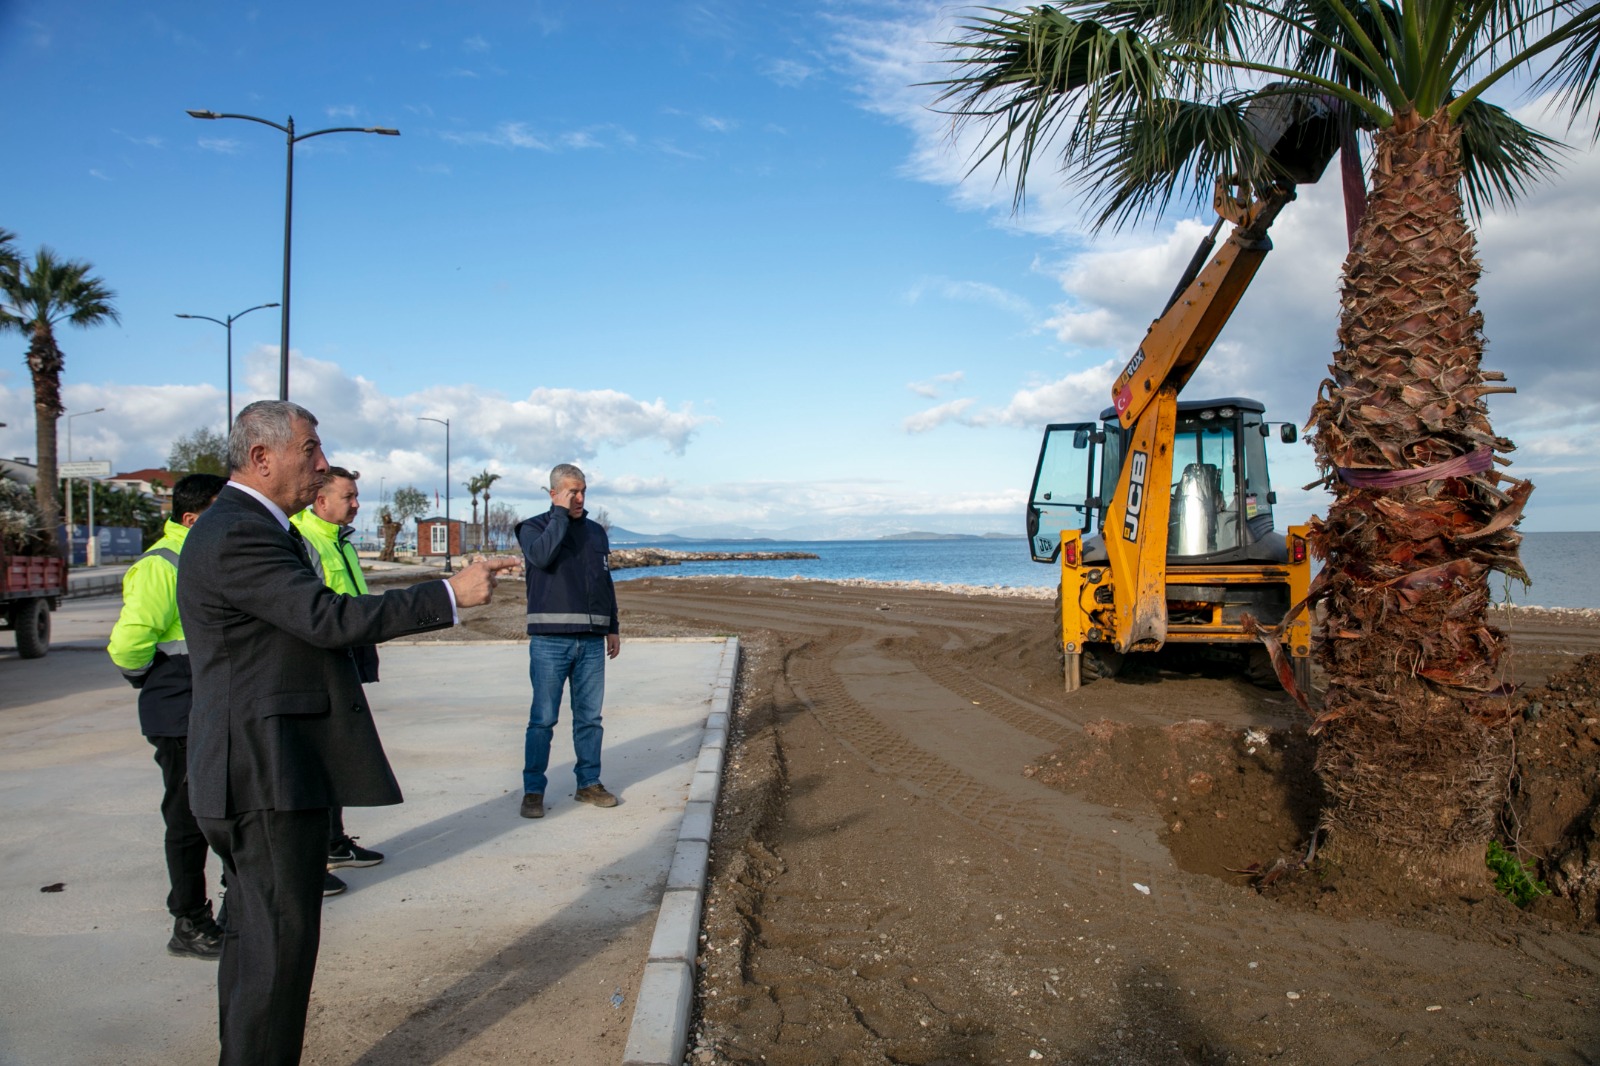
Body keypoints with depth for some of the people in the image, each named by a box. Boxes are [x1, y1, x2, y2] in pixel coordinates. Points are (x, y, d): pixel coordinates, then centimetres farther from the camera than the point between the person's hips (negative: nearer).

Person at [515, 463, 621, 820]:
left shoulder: (596, 531, 15)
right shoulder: (533, 527, 2)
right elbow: (543, 556, -21)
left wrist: (613, 627, 17)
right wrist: (561, 513, -12)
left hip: (591, 640, 4)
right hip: (550, 639, -4)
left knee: (590, 717, 9)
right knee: (543, 718, -2)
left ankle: (589, 783, 19)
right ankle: (533, 790, 7)